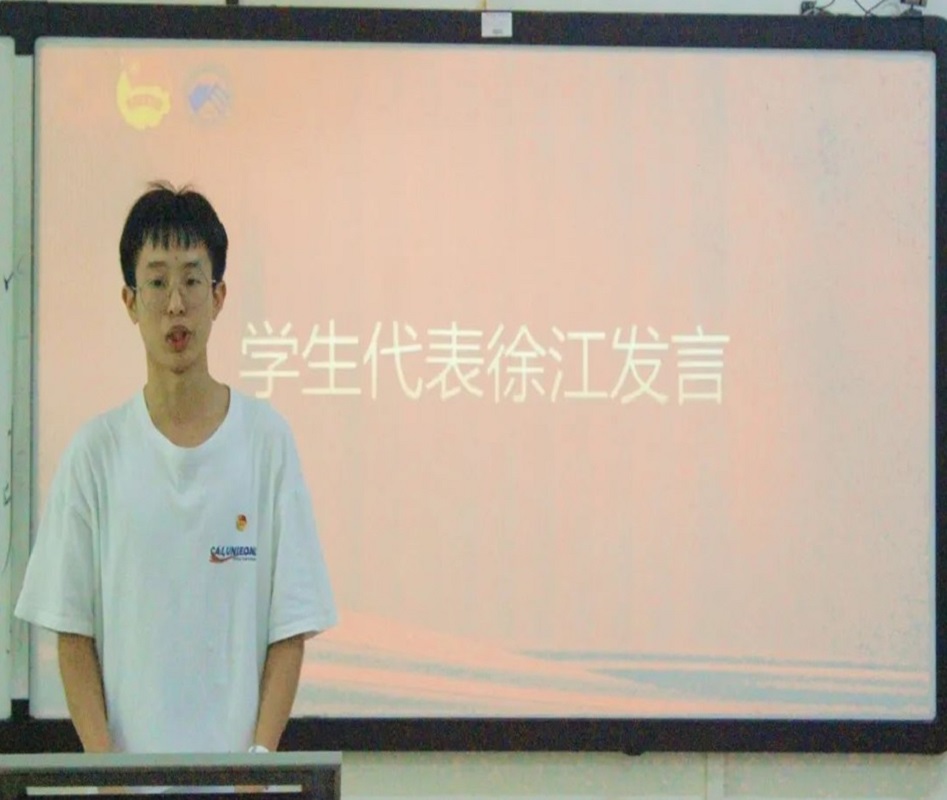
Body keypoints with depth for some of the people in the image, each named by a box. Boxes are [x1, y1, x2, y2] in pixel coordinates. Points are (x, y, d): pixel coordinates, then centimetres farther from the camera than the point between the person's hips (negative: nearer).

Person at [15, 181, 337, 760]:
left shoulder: (267, 439, 2)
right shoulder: (97, 451, 4)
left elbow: (292, 628, 1)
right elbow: (73, 631, 4)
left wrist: (260, 755, -9)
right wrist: (103, 758, -7)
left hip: (236, 770, 0)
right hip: (129, 773, 1)